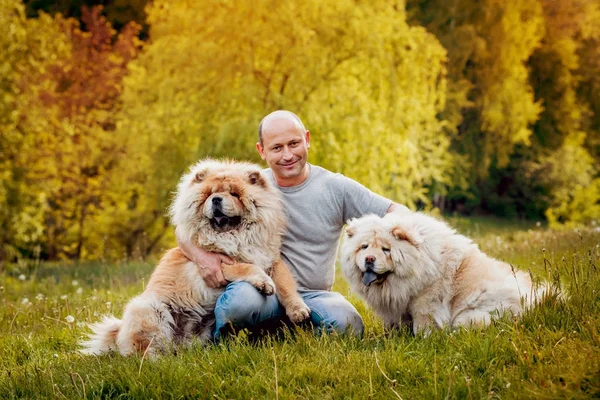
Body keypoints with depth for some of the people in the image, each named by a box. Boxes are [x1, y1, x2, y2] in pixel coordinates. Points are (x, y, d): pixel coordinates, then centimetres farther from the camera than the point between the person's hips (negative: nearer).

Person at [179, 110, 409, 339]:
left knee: (346, 325, -32)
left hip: (314, 295, 2)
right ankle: (222, 337, -3)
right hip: (263, 291, -2)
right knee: (242, 301, -38)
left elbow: (395, 212, 3)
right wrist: (202, 256, -20)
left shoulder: (335, 187, 2)